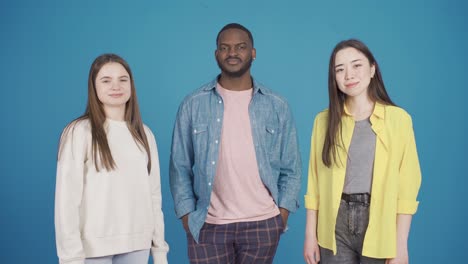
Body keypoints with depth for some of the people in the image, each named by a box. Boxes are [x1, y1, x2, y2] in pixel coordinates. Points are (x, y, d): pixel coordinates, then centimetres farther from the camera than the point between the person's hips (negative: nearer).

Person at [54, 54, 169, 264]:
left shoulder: (144, 133, 7)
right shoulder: (79, 132, -8)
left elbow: (154, 194, 7)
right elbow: (67, 198, -10)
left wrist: (159, 247, 7)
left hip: (138, 245, 4)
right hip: (94, 247, -4)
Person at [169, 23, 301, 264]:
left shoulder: (277, 106, 3)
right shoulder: (193, 105, 0)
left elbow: (290, 168, 5)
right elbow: (180, 167, 3)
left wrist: (283, 212, -2)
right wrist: (187, 214, -3)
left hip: (263, 223, 1)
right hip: (208, 225, 0)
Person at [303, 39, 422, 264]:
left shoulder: (398, 118, -4)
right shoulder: (325, 120, 2)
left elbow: (407, 185, -4)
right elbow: (315, 181, 2)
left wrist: (401, 244, -6)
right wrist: (310, 235, 1)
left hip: (380, 225, -1)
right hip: (336, 226, 1)